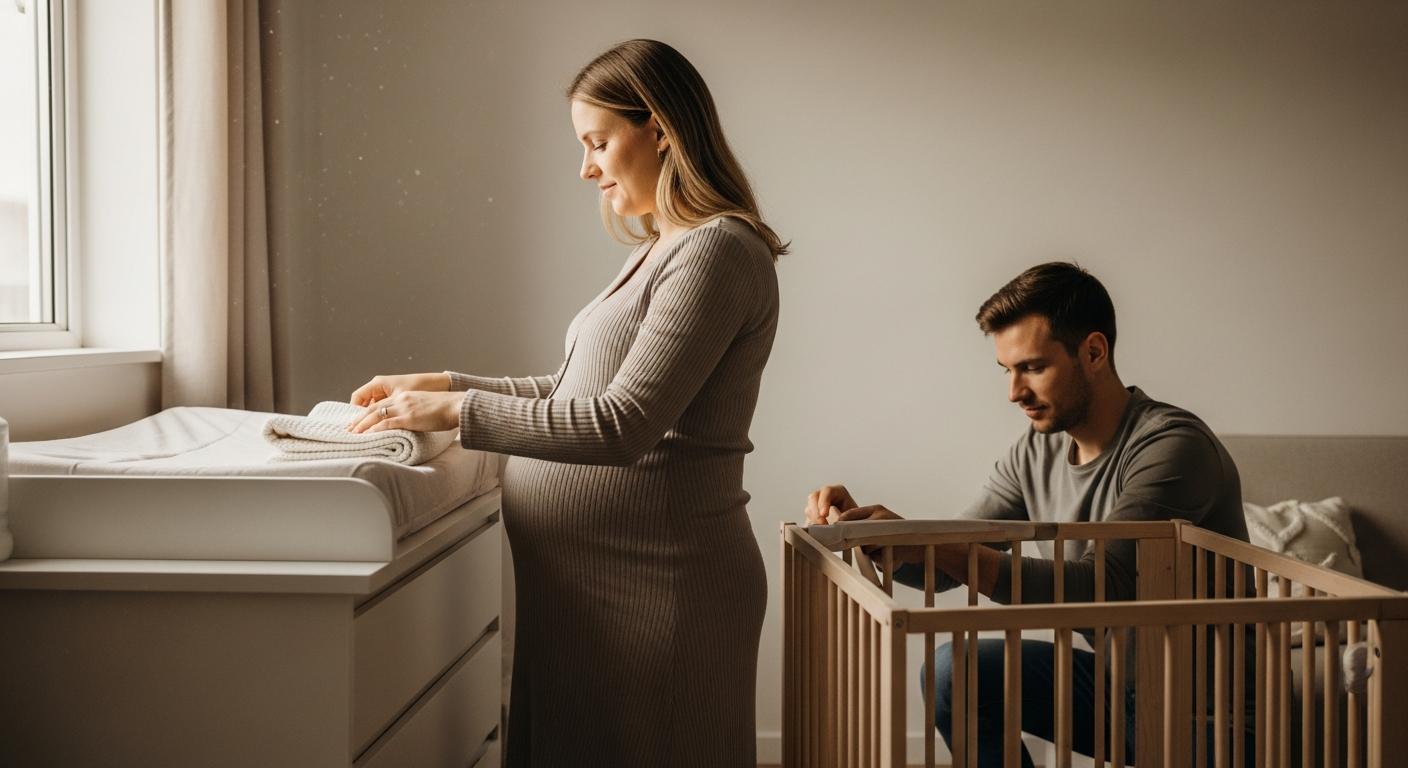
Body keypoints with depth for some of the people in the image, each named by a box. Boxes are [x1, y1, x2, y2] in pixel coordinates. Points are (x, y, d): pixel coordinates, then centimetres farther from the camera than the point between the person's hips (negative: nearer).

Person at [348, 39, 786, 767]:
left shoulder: (717, 251, -15)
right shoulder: (659, 252, 15)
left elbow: (620, 424, -22)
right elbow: (577, 393, 19)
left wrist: (457, 413, -18)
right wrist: (445, 384, 10)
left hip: (653, 582, -9)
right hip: (585, 575, 9)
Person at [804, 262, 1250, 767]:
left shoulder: (1172, 446, -21)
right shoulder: (1037, 453, 2)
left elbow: (1102, 587, -31)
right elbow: (944, 568, 5)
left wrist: (925, 542, -37)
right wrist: (859, 526, -15)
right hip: (1115, 678, 8)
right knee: (954, 672, -4)